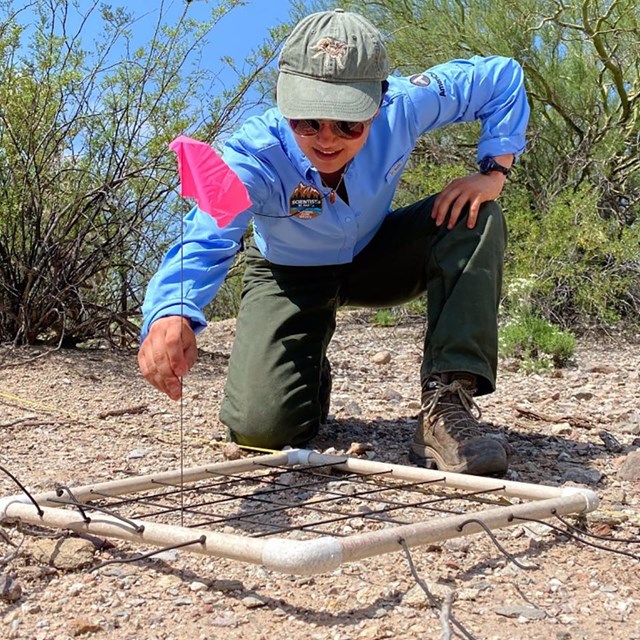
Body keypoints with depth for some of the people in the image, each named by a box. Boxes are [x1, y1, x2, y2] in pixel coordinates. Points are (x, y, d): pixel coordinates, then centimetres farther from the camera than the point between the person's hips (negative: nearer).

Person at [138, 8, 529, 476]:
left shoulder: (404, 106, -29)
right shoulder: (255, 156, -36)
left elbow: (502, 77, -12)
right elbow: (205, 238, -53)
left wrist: (494, 170, -25)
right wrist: (171, 314, -74)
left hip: (375, 257, 2)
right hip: (291, 277, -2)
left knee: (475, 219, -26)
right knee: (262, 426, -21)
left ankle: (448, 403, -26)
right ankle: (312, 372, 18)